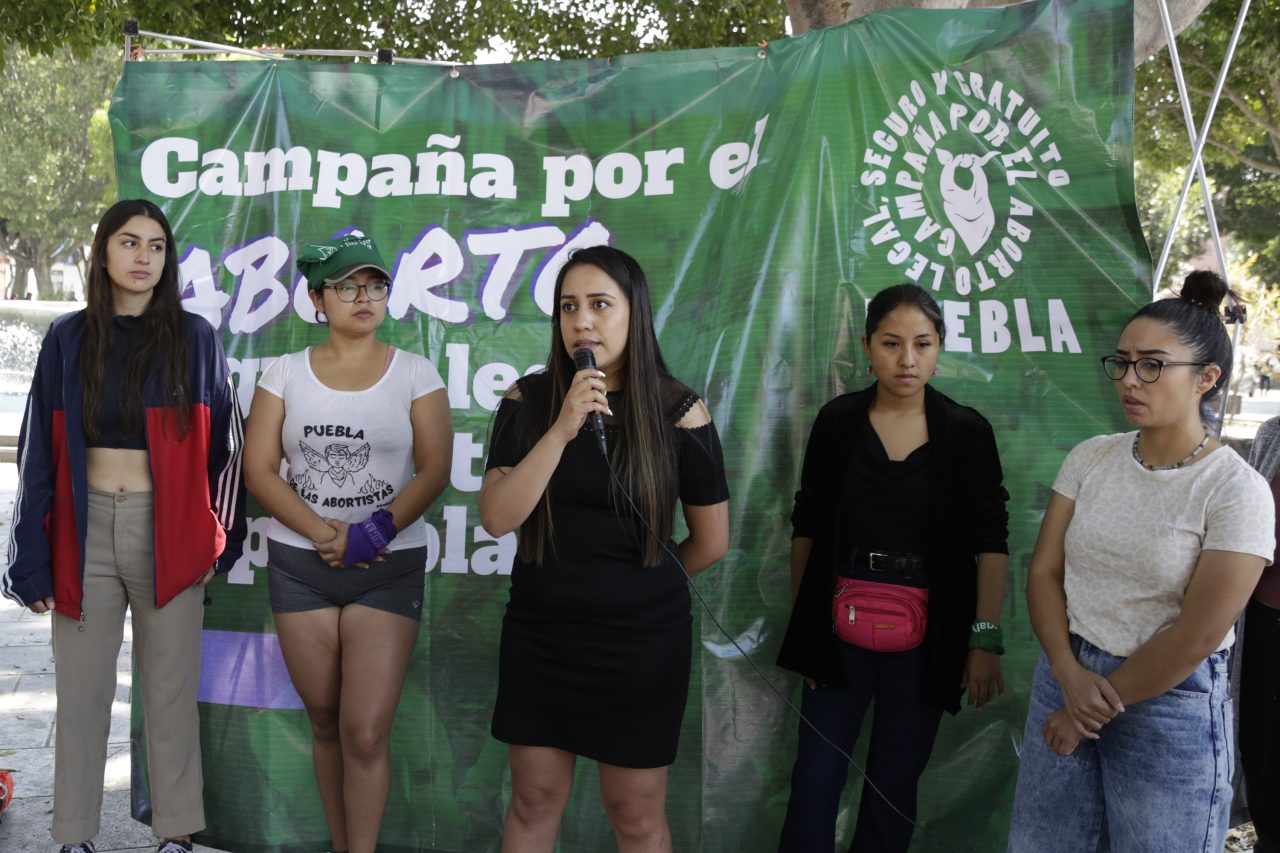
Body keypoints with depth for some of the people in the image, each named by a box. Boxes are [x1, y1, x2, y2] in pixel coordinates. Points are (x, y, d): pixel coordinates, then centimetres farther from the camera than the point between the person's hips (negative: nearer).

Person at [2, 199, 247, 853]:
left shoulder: (195, 340, 1)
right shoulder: (68, 340, 4)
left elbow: (221, 448, 4)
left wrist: (217, 541, 0)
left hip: (168, 531, -1)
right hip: (86, 530, 1)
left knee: (170, 689, 6)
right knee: (82, 691, 7)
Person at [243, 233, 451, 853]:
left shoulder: (414, 372, 1)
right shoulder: (286, 372, 5)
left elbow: (435, 469, -5)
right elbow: (259, 469, -2)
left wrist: (375, 532, -18)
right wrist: (325, 535, -13)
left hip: (390, 568, -2)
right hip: (298, 562, 2)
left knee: (366, 732, -7)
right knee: (326, 724, 10)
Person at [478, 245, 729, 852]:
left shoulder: (678, 410, -9)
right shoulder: (528, 402, -3)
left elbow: (712, 541, 0)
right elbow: (497, 518, -15)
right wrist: (562, 430, -24)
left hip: (641, 638, -2)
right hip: (539, 631, 2)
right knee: (533, 803, 13)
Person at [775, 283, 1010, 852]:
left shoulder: (967, 432, -2)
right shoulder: (837, 421, 1)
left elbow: (991, 542, -3)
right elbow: (806, 528, 5)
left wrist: (986, 639, -9)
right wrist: (802, 623, 4)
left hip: (925, 637, -1)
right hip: (839, 630, 1)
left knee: (893, 788, 9)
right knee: (814, 783, 2)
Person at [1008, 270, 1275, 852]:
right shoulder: (1090, 458, 1)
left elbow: (1196, 637, -17)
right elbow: (1044, 572, 1)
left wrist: (1099, 705, -11)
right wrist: (1070, 677, -14)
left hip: (1170, 701, -4)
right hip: (1067, 674, 5)